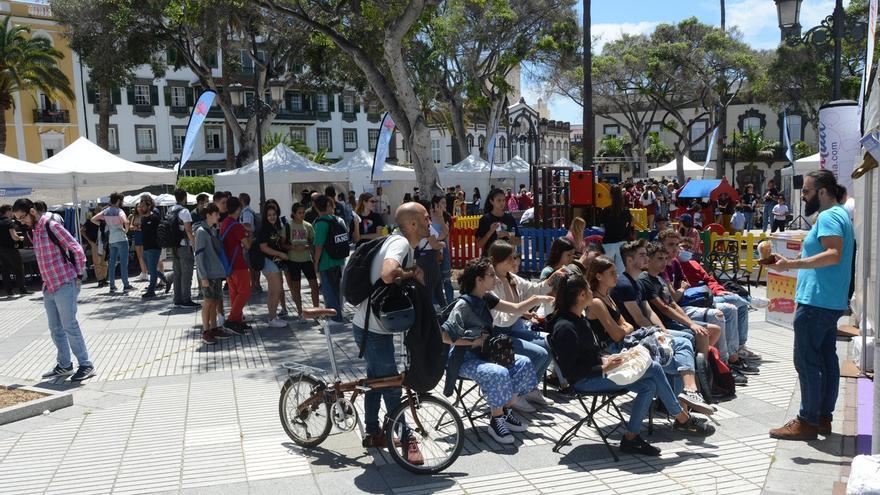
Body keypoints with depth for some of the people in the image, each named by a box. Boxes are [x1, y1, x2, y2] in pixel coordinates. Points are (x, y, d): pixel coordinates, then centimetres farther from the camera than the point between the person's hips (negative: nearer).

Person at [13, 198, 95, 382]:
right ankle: (64, 366, 21)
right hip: (49, 287, 8)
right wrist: (46, 281, 16)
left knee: (69, 326, -7)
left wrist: (79, 275, -9)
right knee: (55, 329, 11)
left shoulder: (52, 226, -12)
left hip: (65, 285, -8)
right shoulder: (33, 231, 12)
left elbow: (77, 250, -14)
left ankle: (86, 365, 0)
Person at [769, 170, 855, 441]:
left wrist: (791, 264, -33)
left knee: (806, 361, -5)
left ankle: (808, 421, 1)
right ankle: (824, 418, 21)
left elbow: (833, 255, -28)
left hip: (816, 302, -11)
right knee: (827, 359, 13)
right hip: (831, 301, 11)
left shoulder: (828, 217, -14)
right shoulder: (839, 215, 19)